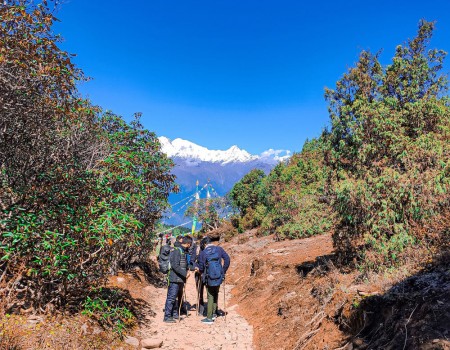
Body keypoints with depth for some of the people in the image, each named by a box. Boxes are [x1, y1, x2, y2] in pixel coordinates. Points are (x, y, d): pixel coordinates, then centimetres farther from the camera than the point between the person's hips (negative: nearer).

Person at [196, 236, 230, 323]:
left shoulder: (203, 253, -6)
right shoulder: (219, 249, -2)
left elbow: (201, 267, -2)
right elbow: (227, 259, -5)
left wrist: (202, 273, 20)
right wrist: (224, 271, 5)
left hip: (209, 279, -2)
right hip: (219, 277, 2)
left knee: (210, 297, 11)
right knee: (216, 294, 23)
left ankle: (209, 318, 13)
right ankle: (214, 313, 26)